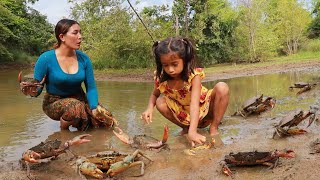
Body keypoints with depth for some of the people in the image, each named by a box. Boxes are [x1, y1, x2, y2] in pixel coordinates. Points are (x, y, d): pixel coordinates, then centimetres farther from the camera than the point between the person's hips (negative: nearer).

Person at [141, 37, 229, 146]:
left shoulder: (193, 75, -30)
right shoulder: (161, 79, -18)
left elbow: (194, 104, -41)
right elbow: (154, 95, 2)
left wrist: (192, 132, -53)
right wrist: (149, 108, -22)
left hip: (203, 111, -3)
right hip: (184, 116, 4)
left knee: (222, 88, -28)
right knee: (160, 102, -20)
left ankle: (213, 128, -13)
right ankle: (185, 127, 1)